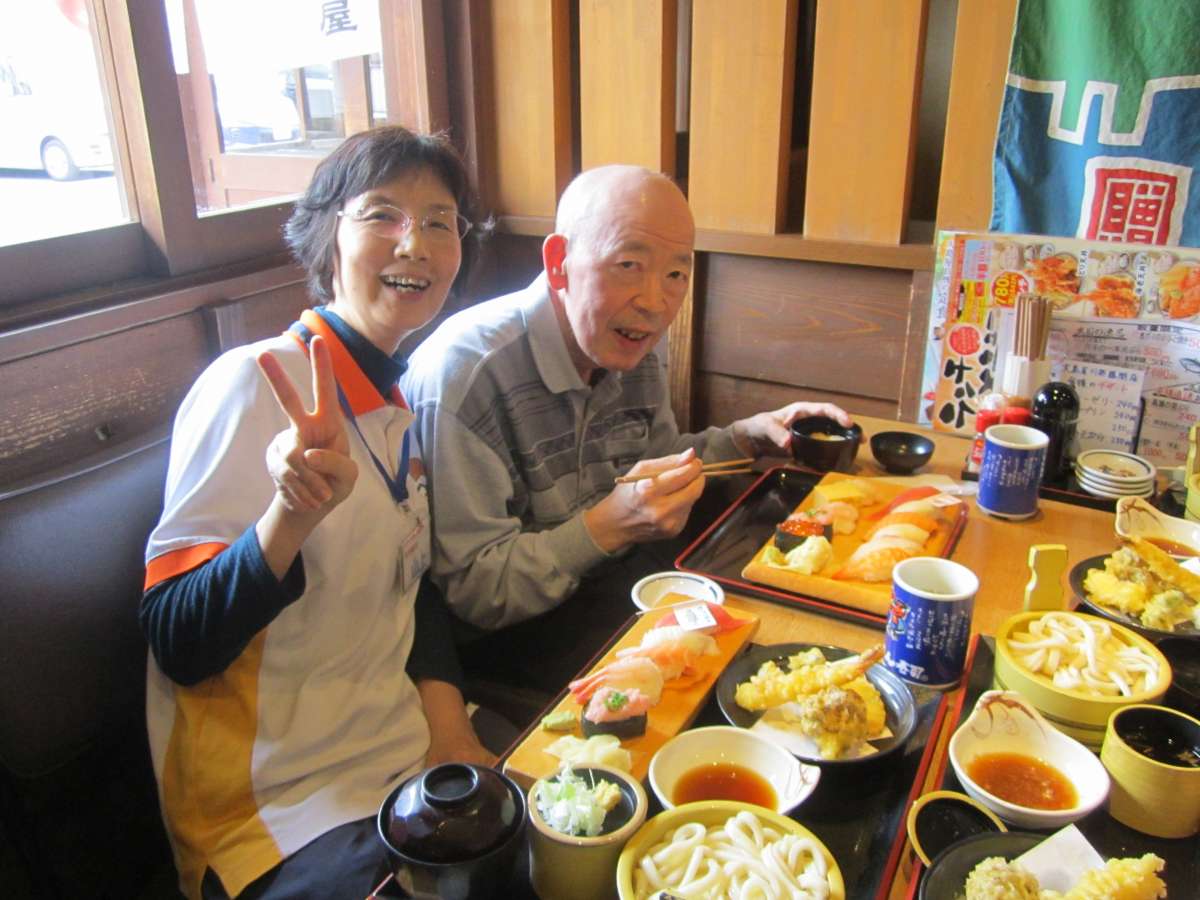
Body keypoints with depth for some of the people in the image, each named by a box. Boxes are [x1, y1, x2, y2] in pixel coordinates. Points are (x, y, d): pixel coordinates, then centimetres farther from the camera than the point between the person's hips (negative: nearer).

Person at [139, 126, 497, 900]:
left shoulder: (395, 394, 5)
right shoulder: (254, 386, -16)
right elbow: (178, 647, -20)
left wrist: (447, 721, -3)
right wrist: (291, 515, -37)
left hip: (408, 755, 7)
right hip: (288, 808, -6)